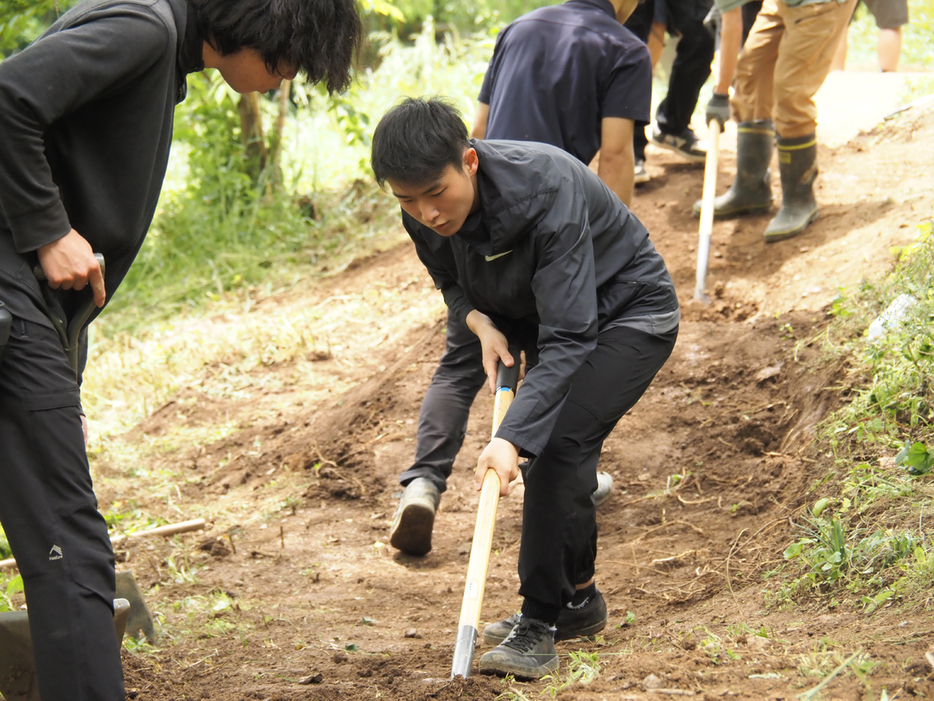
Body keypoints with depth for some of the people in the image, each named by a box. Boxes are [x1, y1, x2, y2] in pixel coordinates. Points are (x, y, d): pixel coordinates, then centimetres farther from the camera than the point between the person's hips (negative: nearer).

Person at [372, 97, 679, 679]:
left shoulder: (545, 191, -39)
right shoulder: (425, 214, -18)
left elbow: (568, 340, -40)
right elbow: (451, 279, 6)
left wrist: (512, 438, -48)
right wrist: (480, 321, -17)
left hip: (630, 313, -7)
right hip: (548, 314, 8)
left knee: (559, 441, -22)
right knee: (546, 445, 6)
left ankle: (540, 622, -15)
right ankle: (577, 599, 27)